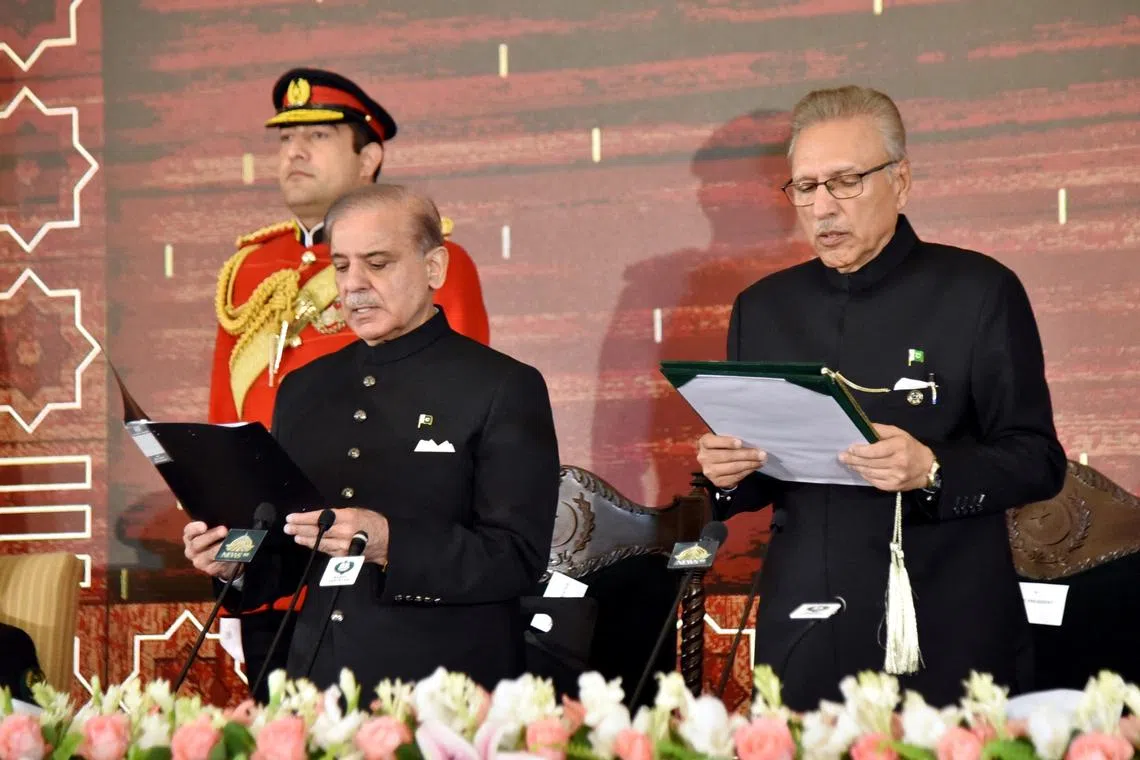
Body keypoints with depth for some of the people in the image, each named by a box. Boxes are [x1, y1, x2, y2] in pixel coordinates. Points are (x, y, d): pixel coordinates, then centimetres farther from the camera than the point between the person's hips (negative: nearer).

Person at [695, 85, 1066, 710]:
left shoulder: (979, 291, -4)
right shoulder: (762, 307, 10)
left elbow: (1040, 462, -6)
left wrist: (933, 471, -22)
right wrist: (729, 475, -6)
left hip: (942, 640, -3)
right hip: (801, 639, 4)